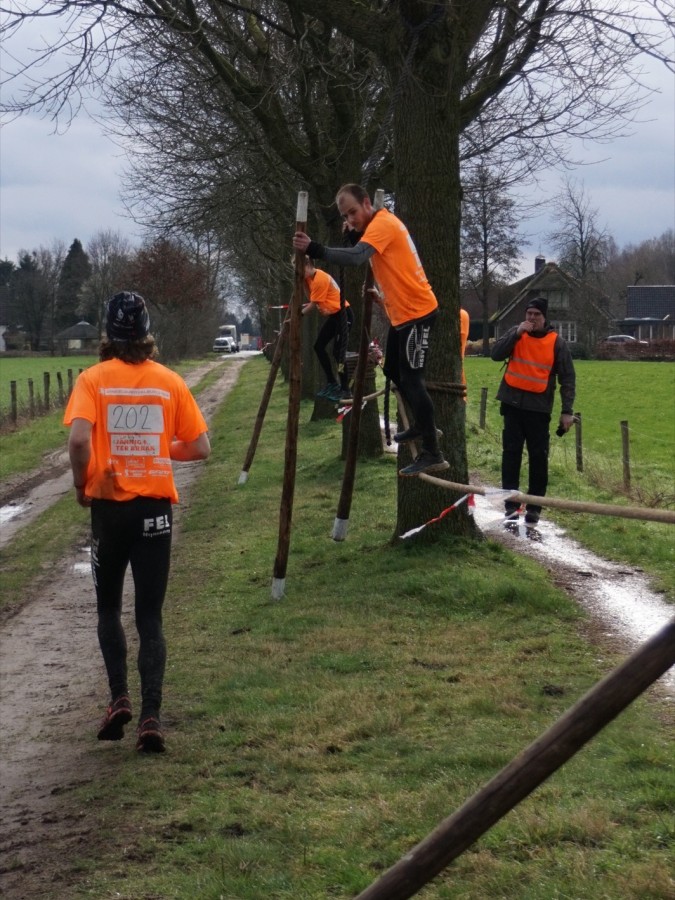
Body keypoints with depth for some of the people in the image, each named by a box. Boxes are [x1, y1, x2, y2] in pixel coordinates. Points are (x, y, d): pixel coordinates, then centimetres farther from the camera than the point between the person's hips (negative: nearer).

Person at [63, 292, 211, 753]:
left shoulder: (94, 379, -6)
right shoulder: (170, 381, 0)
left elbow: (79, 440, -19)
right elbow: (200, 448, 0)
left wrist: (81, 483, -2)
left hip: (109, 506, -1)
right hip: (156, 507, 1)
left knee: (109, 606, 19)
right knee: (150, 616, 6)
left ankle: (119, 698, 7)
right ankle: (151, 718, -2)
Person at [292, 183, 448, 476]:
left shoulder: (383, 223, -19)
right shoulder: (378, 225, 12)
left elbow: (356, 257, -36)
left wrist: (314, 249, -46)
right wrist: (353, 235, -5)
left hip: (416, 311, -10)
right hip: (402, 313, 10)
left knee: (411, 378, -13)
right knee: (393, 370, 20)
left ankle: (432, 454, -13)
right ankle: (421, 425, 37)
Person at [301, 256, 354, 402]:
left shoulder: (320, 279, -21)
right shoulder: (311, 278, 8)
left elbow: (313, 305, -17)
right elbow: (313, 302, 2)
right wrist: (304, 282, -7)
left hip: (343, 314, -10)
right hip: (333, 315, 10)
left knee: (338, 352, -12)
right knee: (319, 346, 9)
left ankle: (345, 389, -7)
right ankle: (331, 383, 15)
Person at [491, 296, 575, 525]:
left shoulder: (556, 342, -2)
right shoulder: (516, 334, 4)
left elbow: (567, 378, -2)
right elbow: (496, 354, -9)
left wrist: (567, 411, -8)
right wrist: (517, 333, -19)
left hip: (539, 408, -2)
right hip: (512, 405, 2)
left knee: (538, 457, 0)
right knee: (511, 453, 1)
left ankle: (535, 506, 8)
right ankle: (511, 504, 5)